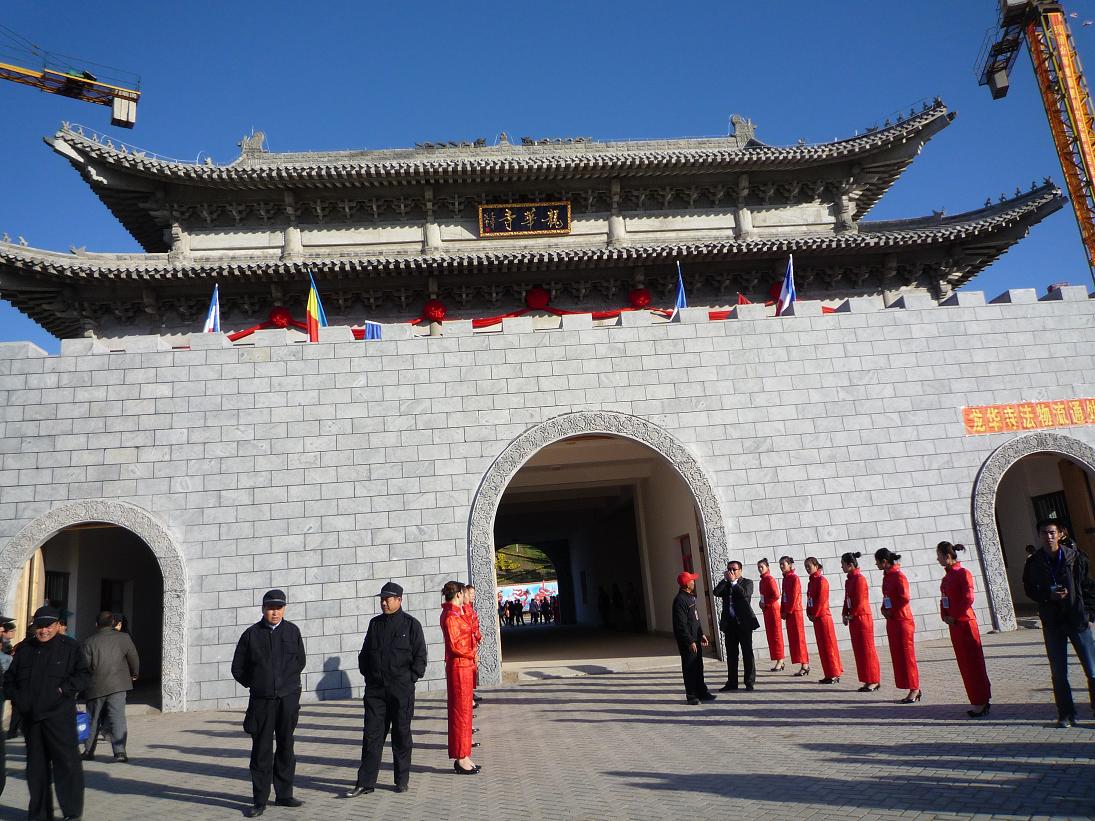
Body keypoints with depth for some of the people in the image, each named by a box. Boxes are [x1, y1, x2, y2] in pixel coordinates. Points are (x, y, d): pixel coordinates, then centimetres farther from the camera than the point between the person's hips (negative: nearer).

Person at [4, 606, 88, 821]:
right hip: (31, 716, 5)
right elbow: (9, 678, 18)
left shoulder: (70, 647, 0)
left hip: (59, 716, -4)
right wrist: (16, 698, 3)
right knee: (36, 765, 12)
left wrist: (62, 690, -15)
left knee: (67, 763, -6)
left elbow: (82, 675, -2)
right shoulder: (24, 649, 12)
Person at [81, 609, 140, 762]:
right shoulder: (123, 638, 1)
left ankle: (89, 751, 25)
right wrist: (133, 674, 23)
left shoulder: (89, 641, 1)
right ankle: (120, 751, -14)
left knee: (93, 720, 17)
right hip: (117, 685, -1)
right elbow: (133, 658, 5)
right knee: (118, 718, -4)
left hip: (95, 687, 1)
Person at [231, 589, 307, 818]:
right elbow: (238, 669, 8)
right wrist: (257, 685, 8)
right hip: (261, 700, -1)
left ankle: (284, 794, 20)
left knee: (286, 748, 9)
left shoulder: (292, 631, 5)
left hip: (288, 698, 2)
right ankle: (260, 801, 10)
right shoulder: (251, 634, 0)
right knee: (261, 750, 1)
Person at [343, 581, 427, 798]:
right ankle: (365, 782, 7)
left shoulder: (411, 624, -2)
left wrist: (410, 679, -7)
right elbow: (364, 653, 18)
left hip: (402, 690, -3)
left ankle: (402, 780, 19)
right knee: (372, 735, 2)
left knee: (401, 735, 7)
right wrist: (367, 675, 8)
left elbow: (420, 656, -2)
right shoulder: (375, 623, 10)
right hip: (375, 688, 3)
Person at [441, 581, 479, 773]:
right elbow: (454, 646, -20)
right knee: (460, 711, -3)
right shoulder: (451, 616, -16)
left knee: (464, 710, 13)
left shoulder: (457, 613, 14)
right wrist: (471, 654, -8)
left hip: (465, 666, 10)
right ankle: (461, 758, 4)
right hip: (459, 667, -10)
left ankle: (463, 757, 21)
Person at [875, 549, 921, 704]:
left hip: (902, 620, -9)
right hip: (891, 621, 9)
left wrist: (892, 611, -13)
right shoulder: (886, 576, 11)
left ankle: (914, 689, 7)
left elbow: (905, 599, -22)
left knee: (906, 655, -2)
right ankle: (915, 688, 18)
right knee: (897, 656, 11)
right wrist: (884, 609, 2)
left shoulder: (899, 576, -16)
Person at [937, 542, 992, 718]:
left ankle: (981, 702, 6)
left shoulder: (963, 573, -12)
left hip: (965, 623, -8)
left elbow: (968, 599, -18)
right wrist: (944, 616, 1)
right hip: (954, 625, 8)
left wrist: (955, 617, -14)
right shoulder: (947, 577, 12)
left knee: (973, 662, -1)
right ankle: (980, 701, 20)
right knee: (964, 664, 12)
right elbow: (943, 599, 15)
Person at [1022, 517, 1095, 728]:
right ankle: (1066, 714, 15)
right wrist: (1049, 596, -11)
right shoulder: (1034, 563, -1)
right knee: (1058, 673, 5)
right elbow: (1030, 590, 6)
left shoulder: (1076, 558, -3)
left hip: (1077, 620, -1)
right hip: (1052, 623, 1)